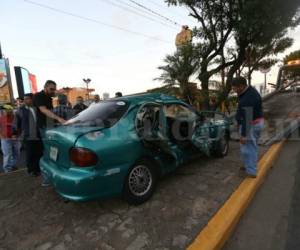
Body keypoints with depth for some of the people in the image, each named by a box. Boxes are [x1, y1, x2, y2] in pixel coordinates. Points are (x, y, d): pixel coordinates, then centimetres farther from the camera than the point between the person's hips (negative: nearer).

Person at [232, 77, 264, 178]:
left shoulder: (247, 99, -27)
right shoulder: (251, 90, 6)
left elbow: (247, 119, -28)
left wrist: (243, 134, -25)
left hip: (250, 125, -11)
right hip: (257, 123, 11)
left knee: (247, 148, 2)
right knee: (252, 147, 20)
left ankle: (251, 171, 13)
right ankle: (251, 167, 34)